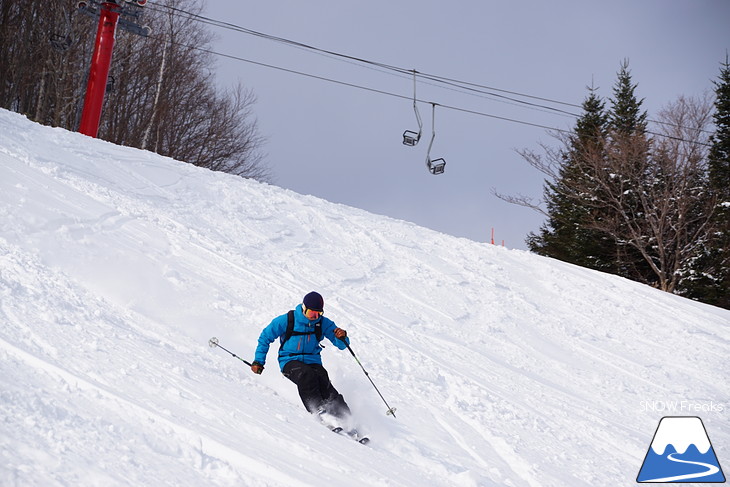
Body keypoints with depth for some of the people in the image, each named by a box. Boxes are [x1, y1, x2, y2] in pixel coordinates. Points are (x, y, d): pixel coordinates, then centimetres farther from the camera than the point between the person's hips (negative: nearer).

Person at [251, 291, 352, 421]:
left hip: (313, 361, 2)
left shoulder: (324, 323, 0)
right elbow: (265, 337, 4)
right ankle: (318, 410, -40)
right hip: (290, 361, -2)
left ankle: (343, 416, -33)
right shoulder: (286, 320, -7)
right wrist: (258, 361, 0)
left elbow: (342, 345, 3)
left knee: (323, 382, -28)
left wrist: (342, 338, -21)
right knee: (306, 375, -35)